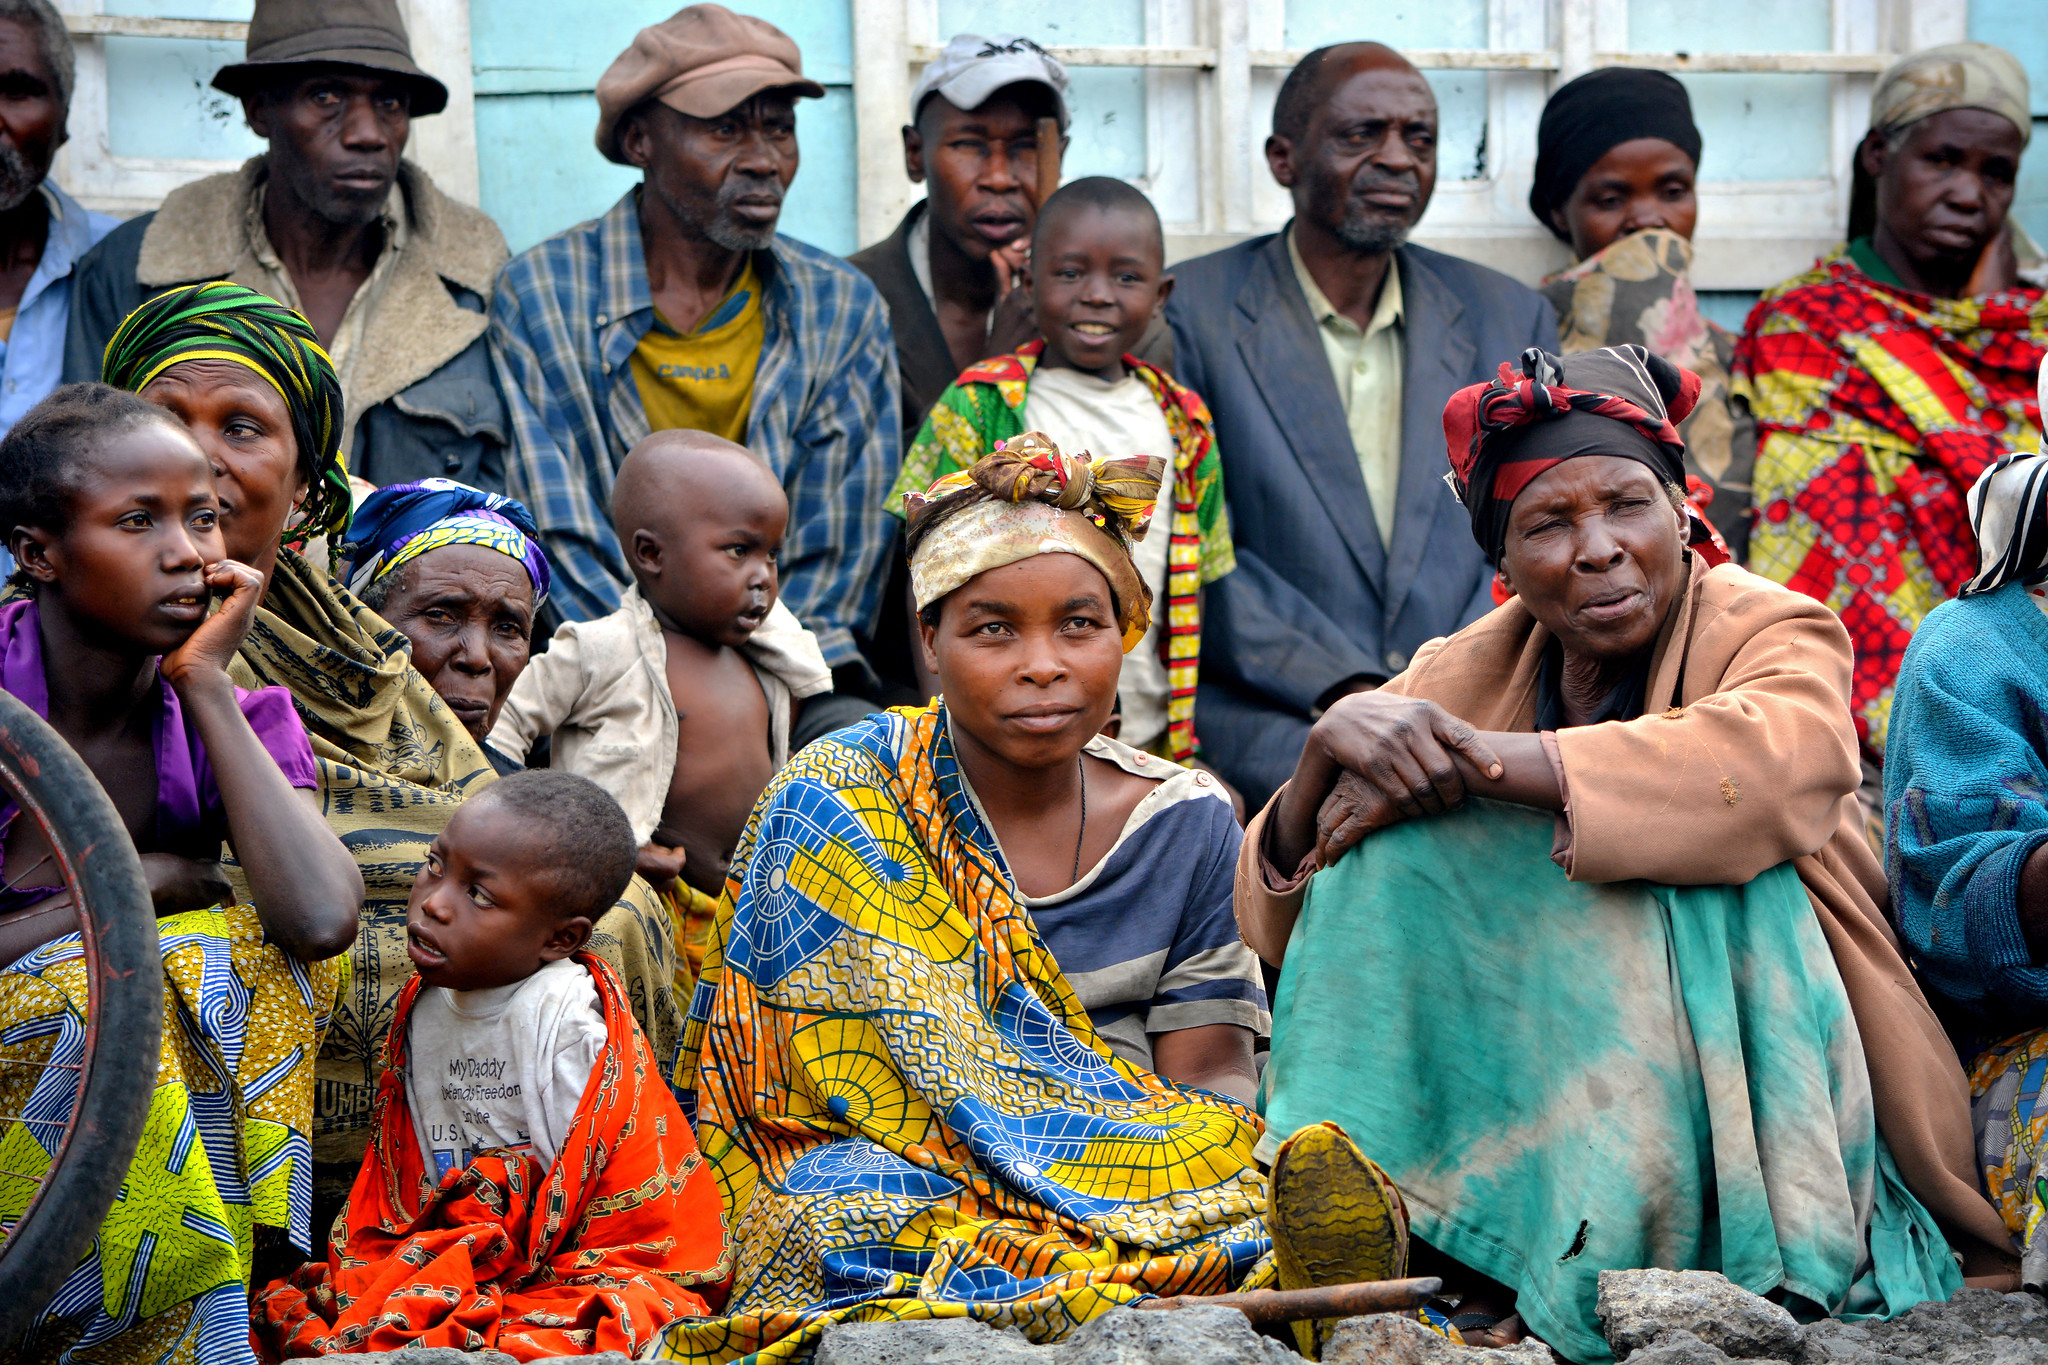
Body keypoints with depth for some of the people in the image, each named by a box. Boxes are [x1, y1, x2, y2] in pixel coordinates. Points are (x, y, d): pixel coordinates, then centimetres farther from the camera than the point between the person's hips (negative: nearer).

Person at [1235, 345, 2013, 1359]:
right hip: (1529, 1075, 3)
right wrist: (1326, 753, -23)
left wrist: (1479, 754, -32)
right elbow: (1278, 926, 0)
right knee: (1388, 846, -13)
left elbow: (1786, 755, -32)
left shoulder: (1774, 632, -5)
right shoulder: (1462, 675, 5)